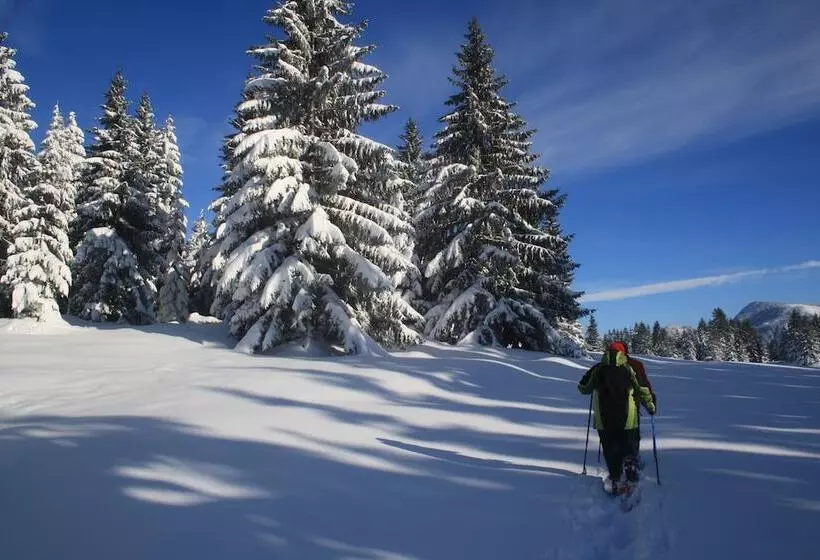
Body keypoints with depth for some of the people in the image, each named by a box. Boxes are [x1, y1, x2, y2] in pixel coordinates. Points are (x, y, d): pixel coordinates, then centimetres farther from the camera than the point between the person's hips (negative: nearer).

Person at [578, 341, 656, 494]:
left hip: (603, 419, 1)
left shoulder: (597, 370, -2)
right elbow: (642, 391, 2)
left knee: (609, 449, 11)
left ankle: (615, 479, 5)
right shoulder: (628, 370, -4)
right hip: (627, 419, -1)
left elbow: (583, 388, 8)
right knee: (627, 448, 10)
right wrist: (650, 406, 19)